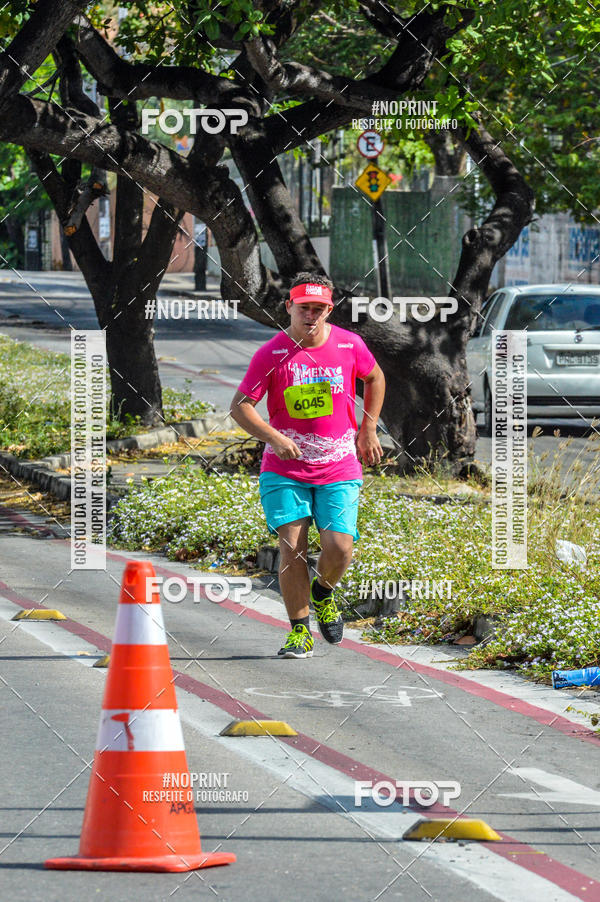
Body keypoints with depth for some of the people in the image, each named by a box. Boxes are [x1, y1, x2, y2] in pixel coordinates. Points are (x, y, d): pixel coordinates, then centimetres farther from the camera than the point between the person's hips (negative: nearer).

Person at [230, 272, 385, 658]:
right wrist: (274, 438, -20)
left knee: (339, 547, -13)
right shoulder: (271, 354, -8)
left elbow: (375, 378, 19)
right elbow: (240, 406, -5)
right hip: (284, 468, -1)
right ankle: (300, 632, 3)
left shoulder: (349, 345, -2)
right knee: (291, 547, -11)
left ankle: (323, 592, 22)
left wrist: (369, 430, 15)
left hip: (339, 467, 1)